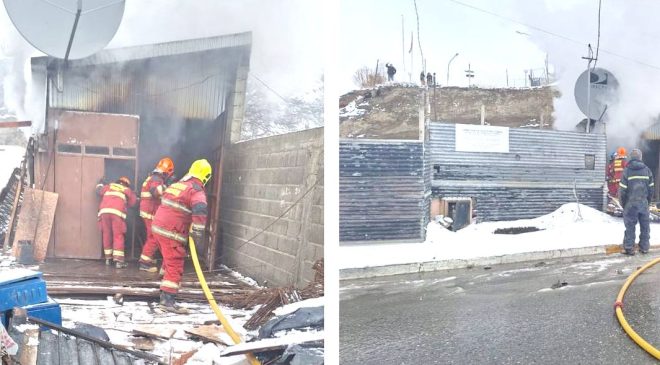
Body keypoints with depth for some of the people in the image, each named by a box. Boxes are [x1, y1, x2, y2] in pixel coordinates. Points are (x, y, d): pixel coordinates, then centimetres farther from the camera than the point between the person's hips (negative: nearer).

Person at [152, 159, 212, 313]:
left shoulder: (176, 185, 17)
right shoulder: (197, 191, -10)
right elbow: (200, 211, -28)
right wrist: (198, 234, -23)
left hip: (158, 227, 9)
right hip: (172, 233, -9)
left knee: (169, 261, 27)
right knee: (175, 266, -6)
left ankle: (165, 288, 42)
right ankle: (168, 300, -12)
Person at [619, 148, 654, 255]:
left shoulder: (627, 170, -8)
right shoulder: (647, 170, 1)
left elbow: (622, 190, -9)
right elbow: (651, 188, 4)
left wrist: (623, 204, 4)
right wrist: (648, 202, 15)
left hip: (631, 203, -3)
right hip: (644, 202, 3)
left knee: (630, 226, 3)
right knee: (645, 225, 12)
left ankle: (629, 248, 6)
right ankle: (644, 247, 18)